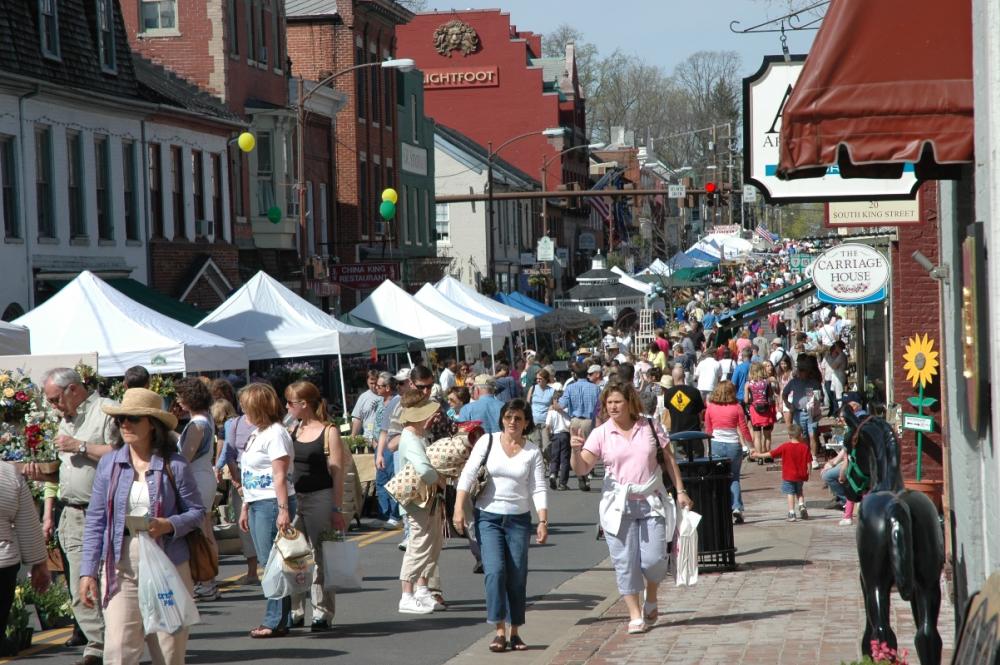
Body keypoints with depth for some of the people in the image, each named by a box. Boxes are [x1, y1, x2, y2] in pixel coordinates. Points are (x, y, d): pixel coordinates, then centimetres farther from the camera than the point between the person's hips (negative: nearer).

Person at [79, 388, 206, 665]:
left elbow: (197, 512, 3)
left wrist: (169, 525, -17)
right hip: (121, 568, 1)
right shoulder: (109, 464, 4)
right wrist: (88, 571, 2)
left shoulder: (175, 465, -3)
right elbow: (95, 520, 7)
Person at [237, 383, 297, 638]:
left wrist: (283, 510, -22)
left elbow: (280, 477, -18)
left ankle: (276, 621, -4)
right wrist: (245, 507, 21)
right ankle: (275, 619, 12)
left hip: (272, 503, -10)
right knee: (267, 563, 9)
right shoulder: (257, 434, 17)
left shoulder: (275, 433, -11)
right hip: (257, 503, 10)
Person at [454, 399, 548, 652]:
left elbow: (538, 488, -1)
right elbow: (468, 475, -3)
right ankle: (499, 631, -9)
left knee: (517, 577, 3)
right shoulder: (487, 442, -1)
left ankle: (515, 632, 14)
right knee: (495, 571, -14)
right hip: (488, 517, -1)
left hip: (519, 519, 1)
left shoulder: (533, 451, 2)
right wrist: (459, 508, -11)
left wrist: (543, 521, -10)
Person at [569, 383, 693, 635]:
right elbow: (582, 469, -6)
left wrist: (680, 491, 6)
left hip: (651, 501, 0)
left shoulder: (651, 427, 4)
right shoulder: (601, 434, 0)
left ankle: (651, 600, 22)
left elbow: (668, 460, 11)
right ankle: (635, 615, 9)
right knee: (625, 562, -1)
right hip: (618, 506, 0)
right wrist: (576, 451, -26)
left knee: (654, 558, -6)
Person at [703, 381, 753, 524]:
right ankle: (737, 506, -6)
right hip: (734, 444, -1)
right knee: (734, 478, 11)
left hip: (716, 444, 1)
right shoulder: (736, 407, -5)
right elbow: (743, 429, -1)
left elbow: (708, 429, 10)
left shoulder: (710, 407, 1)